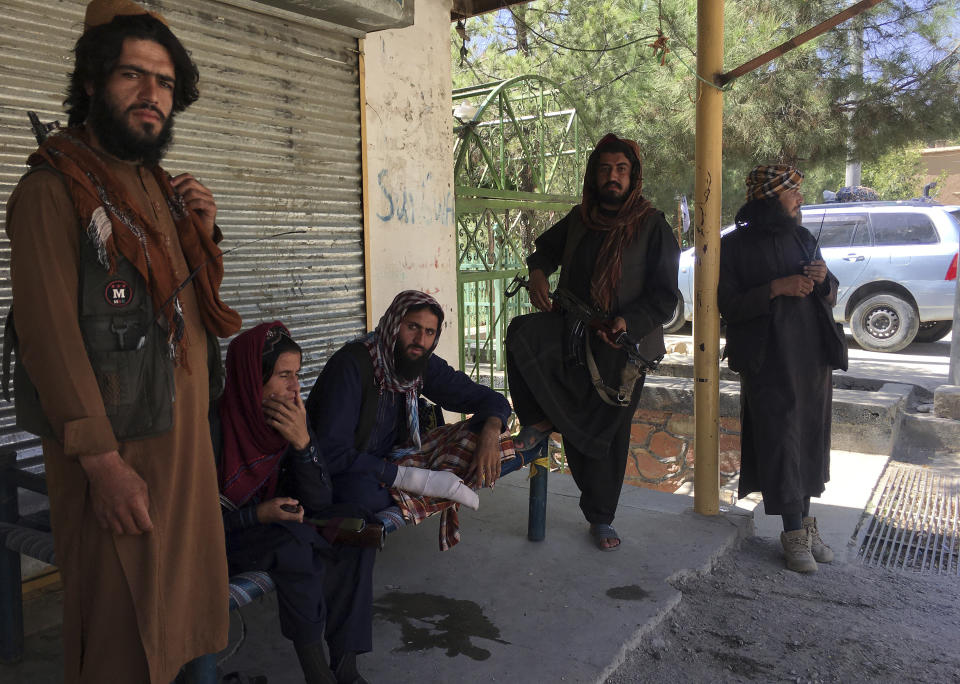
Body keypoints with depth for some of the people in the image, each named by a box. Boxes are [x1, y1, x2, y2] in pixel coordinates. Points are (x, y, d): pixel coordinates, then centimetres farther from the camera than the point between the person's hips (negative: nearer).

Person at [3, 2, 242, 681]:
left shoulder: (161, 187, 14)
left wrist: (203, 235, 4)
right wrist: (102, 463, -22)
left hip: (185, 431, 8)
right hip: (115, 445, -7)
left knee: (186, 595, 17)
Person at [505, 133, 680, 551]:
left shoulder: (653, 227, -6)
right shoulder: (579, 219, 6)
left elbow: (665, 297, -7)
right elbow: (547, 246, 25)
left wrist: (629, 321, -26)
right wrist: (538, 271, 1)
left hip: (622, 345, -3)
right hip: (570, 330, 3)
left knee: (608, 434, 6)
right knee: (522, 334, -28)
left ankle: (601, 519, 27)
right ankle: (539, 421, -7)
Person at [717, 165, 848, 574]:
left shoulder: (802, 239, 14)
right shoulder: (735, 246, -2)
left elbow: (830, 300, 18)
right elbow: (728, 305, -9)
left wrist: (824, 280, -4)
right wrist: (776, 288, -19)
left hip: (813, 357, 6)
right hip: (768, 362, -5)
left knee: (810, 437, 8)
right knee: (780, 440, -6)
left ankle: (804, 521, 20)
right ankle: (794, 533, 3)